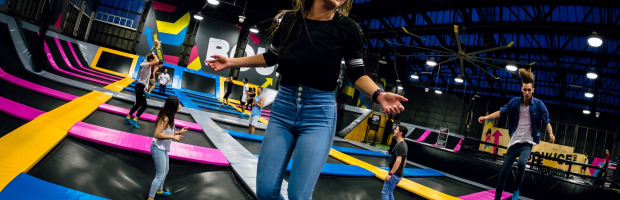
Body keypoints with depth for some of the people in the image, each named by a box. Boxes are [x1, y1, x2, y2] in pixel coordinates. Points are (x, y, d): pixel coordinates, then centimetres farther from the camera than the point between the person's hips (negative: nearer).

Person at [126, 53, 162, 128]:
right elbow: (157, 61, -29)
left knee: (138, 104, 17)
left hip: (140, 86, 10)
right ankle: (134, 120, -8)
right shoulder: (145, 65, -18)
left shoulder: (147, 64, 8)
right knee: (144, 105, -8)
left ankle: (128, 117, 24)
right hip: (140, 87, -10)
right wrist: (154, 55, -14)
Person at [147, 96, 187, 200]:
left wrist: (179, 132, 5)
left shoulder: (169, 117, 4)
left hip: (164, 148, 10)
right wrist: (173, 137, -26)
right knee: (160, 175, -4)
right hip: (158, 148, -10)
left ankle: (159, 190, 47)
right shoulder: (165, 118, -24)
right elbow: (157, 134, -28)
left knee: (165, 171, 27)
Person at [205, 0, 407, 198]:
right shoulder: (289, 19, 4)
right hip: (283, 108, 3)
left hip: (319, 115, -3)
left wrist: (379, 95, -14)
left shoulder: (346, 28, -3)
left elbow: (356, 74, 4)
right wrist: (231, 62, 18)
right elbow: (271, 57, 20)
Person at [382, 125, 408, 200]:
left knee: (385, 193, -5)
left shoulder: (399, 145, -21)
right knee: (390, 192, 18)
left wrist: (390, 174, -24)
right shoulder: (404, 144, 11)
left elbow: (398, 161, -27)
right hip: (399, 174, 10)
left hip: (395, 175, -10)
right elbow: (404, 160, 19)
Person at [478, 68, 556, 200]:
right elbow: (502, 112, 2)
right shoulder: (515, 102, 0)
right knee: (504, 171, 3)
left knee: (521, 163, -31)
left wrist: (551, 134, -23)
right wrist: (487, 117, -12)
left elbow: (546, 121, -6)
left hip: (527, 143, -2)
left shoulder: (538, 104, -6)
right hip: (514, 141, 3)